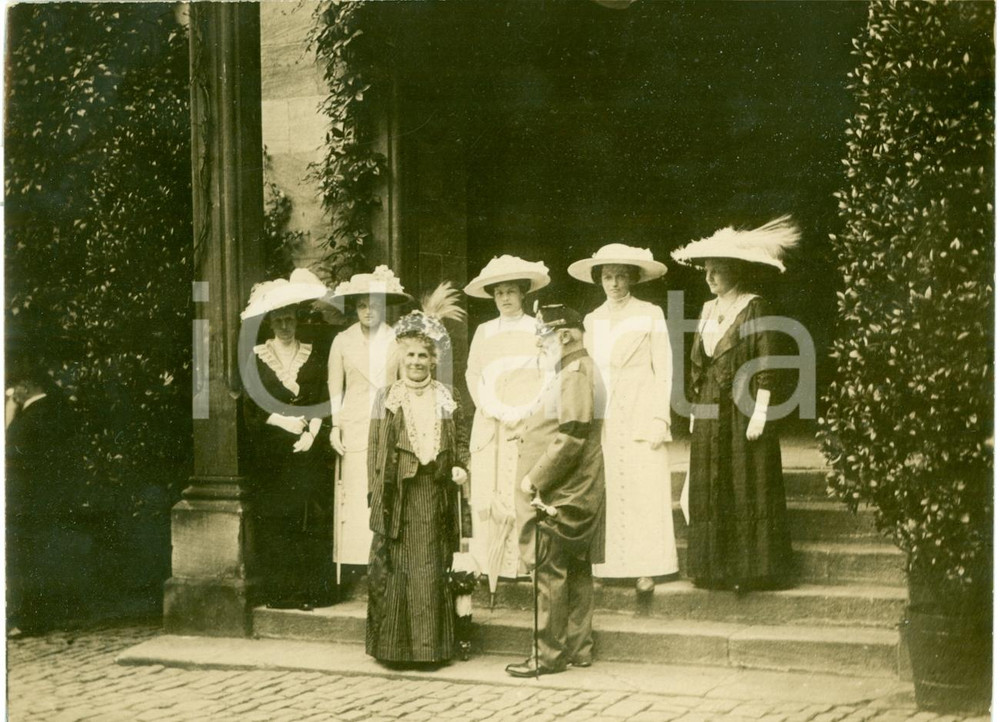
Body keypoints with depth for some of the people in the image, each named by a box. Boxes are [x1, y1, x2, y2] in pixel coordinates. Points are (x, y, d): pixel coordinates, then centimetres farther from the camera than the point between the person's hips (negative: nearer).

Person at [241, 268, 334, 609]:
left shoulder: (312, 357, 10)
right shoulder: (256, 358, 4)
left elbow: (322, 403, 8)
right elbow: (251, 410, -1)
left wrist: (312, 431, -8)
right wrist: (283, 421, -12)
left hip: (306, 451, 1)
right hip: (270, 451, -1)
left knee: (309, 520, -3)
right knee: (274, 520, -4)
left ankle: (310, 590, 2)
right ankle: (278, 591, 1)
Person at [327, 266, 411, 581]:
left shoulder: (398, 340, 6)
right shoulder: (343, 341, 7)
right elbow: (334, 387, 10)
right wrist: (334, 426, 2)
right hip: (355, 428, 0)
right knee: (357, 498, -5)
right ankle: (354, 564, -2)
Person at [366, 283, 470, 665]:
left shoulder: (446, 398, 10)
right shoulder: (387, 397, 6)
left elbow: (460, 438, 14)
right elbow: (375, 447, 4)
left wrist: (461, 467, -5)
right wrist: (377, 492, -3)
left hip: (436, 492, 1)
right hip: (399, 494, -1)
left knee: (432, 568, 3)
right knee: (395, 568, -1)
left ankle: (431, 645, 9)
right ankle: (394, 645, 6)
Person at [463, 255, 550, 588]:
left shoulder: (538, 330, 7)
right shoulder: (484, 332, 14)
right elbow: (473, 375, 8)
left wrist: (525, 412, -9)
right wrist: (495, 409, -6)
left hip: (529, 424, -2)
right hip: (491, 425, 2)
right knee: (489, 495, -5)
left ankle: (527, 566, -8)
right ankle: (491, 570, -4)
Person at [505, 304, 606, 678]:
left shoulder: (575, 374, -15)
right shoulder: (575, 371, 18)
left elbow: (571, 438, -23)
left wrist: (535, 479, -18)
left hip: (560, 494, -11)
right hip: (573, 493, 11)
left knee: (550, 571, -7)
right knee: (575, 570, 12)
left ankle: (549, 654, -2)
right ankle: (578, 647, 17)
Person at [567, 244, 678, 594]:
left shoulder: (650, 315, 0)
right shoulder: (592, 320, 13)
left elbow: (663, 370, -2)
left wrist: (660, 419, -9)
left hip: (640, 418, -4)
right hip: (602, 420, 4)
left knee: (643, 495, -5)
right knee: (604, 495, 0)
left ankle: (645, 569, 0)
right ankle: (607, 564, 5)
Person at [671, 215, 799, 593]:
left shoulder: (754, 307, -7)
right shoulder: (708, 310, 14)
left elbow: (767, 365, -11)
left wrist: (760, 412, -16)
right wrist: (695, 410, 14)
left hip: (743, 409, -7)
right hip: (711, 413, 7)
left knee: (748, 489, -3)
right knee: (710, 490, 6)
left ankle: (751, 568, 3)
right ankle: (715, 568, 13)